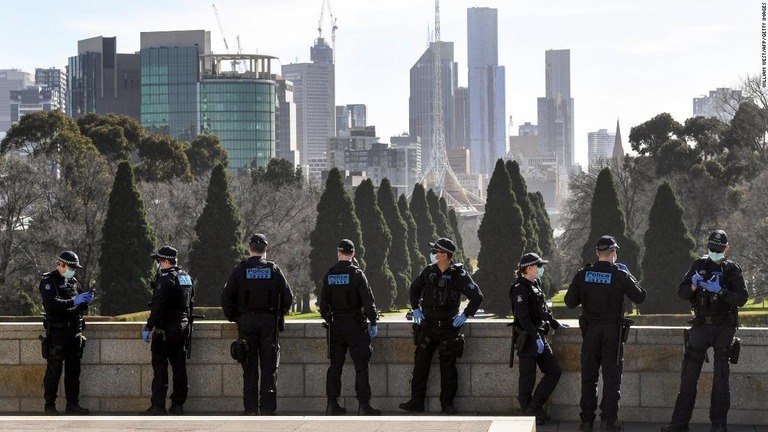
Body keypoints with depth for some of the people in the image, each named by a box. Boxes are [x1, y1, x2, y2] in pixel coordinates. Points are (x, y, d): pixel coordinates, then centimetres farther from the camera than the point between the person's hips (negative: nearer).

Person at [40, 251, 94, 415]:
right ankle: (50, 406, 1)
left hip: (74, 332, 7)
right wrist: (73, 301, -28)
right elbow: (51, 303, -22)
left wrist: (86, 300, -1)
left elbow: (81, 308, 20)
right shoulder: (48, 281, -6)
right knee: (54, 371, -4)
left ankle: (72, 404, 14)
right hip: (57, 333, -7)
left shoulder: (73, 282, 16)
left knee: (74, 371, 8)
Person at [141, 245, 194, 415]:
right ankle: (178, 404, 12)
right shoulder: (186, 278, 12)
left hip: (165, 330, -8)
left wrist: (148, 328, -15)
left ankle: (158, 406, -7)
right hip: (182, 328, 8)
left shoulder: (165, 279, -15)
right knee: (179, 366, 9)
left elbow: (158, 307, -19)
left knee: (160, 367, -5)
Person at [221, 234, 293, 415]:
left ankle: (250, 408, 3)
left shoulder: (240, 270, -2)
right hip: (269, 322, 0)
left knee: (249, 366, 5)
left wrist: (233, 317, 11)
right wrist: (278, 315, 15)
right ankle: (268, 409, 0)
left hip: (246, 322, 0)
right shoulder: (274, 270, -1)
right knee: (269, 366, 3)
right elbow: (288, 297, 1)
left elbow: (226, 297, -2)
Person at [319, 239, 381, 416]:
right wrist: (373, 323, -5)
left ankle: (332, 404, 10)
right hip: (355, 325, -5)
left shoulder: (329, 275, 4)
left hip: (336, 326, 5)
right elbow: (368, 300, -12)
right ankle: (363, 405, -7)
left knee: (335, 366, 10)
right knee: (361, 366, -3)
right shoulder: (356, 274, -10)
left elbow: (323, 303, 10)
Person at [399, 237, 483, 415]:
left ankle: (447, 402, 12)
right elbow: (414, 288, 22)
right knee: (420, 364, 2)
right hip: (427, 326, 4)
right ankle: (417, 402, 7)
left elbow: (477, 296, -7)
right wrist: (415, 308, 13)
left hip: (448, 327, -4)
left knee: (448, 366, 2)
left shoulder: (459, 274, -10)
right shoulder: (429, 271, 4)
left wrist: (465, 315, -8)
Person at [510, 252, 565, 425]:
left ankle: (534, 408, 10)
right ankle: (529, 414, 7)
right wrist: (536, 337, -25)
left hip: (539, 337, 10)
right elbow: (523, 317, -22)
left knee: (554, 371, 8)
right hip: (527, 338, -10)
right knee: (528, 378, -2)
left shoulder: (535, 285, 14)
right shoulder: (520, 289, -15)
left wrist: (556, 324, 27)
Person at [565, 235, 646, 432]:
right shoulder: (620, 275, -8)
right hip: (612, 330, -2)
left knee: (588, 375, 9)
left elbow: (570, 302, 3)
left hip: (590, 329, 2)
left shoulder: (583, 275, -2)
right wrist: (630, 279, 11)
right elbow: (640, 296, -2)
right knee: (611, 375, 2)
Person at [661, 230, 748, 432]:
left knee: (721, 377, -1)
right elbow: (682, 293, 2)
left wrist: (720, 291, -24)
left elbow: (741, 299, -11)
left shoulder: (732, 269, -1)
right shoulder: (699, 265, 6)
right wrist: (693, 286, -18)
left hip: (724, 328, -2)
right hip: (701, 326, 2)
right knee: (689, 375, 1)